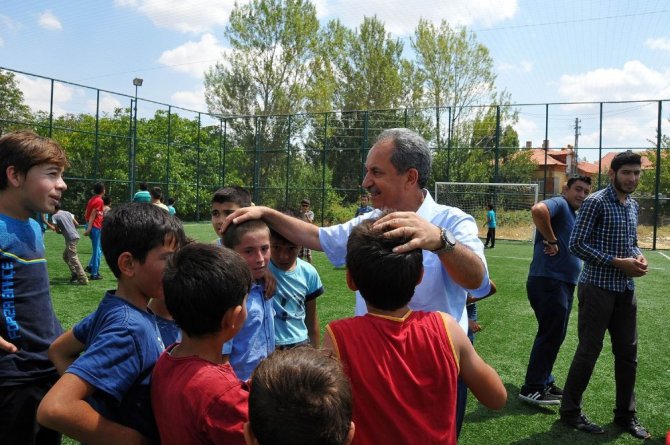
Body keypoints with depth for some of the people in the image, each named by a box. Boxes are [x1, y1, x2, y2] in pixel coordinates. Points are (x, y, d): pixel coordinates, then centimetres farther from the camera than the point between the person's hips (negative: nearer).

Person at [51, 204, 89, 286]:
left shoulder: (54, 216, -1)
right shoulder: (67, 213, 17)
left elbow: (57, 230, -2)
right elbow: (77, 224, 15)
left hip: (70, 238, -8)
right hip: (75, 235, 8)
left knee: (73, 258, -6)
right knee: (65, 256, 21)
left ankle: (83, 279, -10)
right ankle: (74, 274, 16)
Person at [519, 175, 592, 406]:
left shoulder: (573, 215, 21)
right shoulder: (559, 204, -10)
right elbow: (538, 210, -33)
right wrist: (551, 241, -24)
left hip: (563, 284, 10)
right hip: (549, 282, -10)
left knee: (555, 335, 17)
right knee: (550, 335, -7)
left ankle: (545, 382, 29)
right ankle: (532, 389, 1)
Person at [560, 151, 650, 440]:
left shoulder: (633, 205, 12)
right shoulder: (596, 202, -12)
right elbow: (576, 245, -16)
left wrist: (639, 257, 0)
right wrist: (618, 262, -19)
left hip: (626, 289, 7)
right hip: (598, 288, -7)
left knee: (627, 352, 12)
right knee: (589, 351, 0)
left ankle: (625, 414, 27)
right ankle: (570, 411, 16)